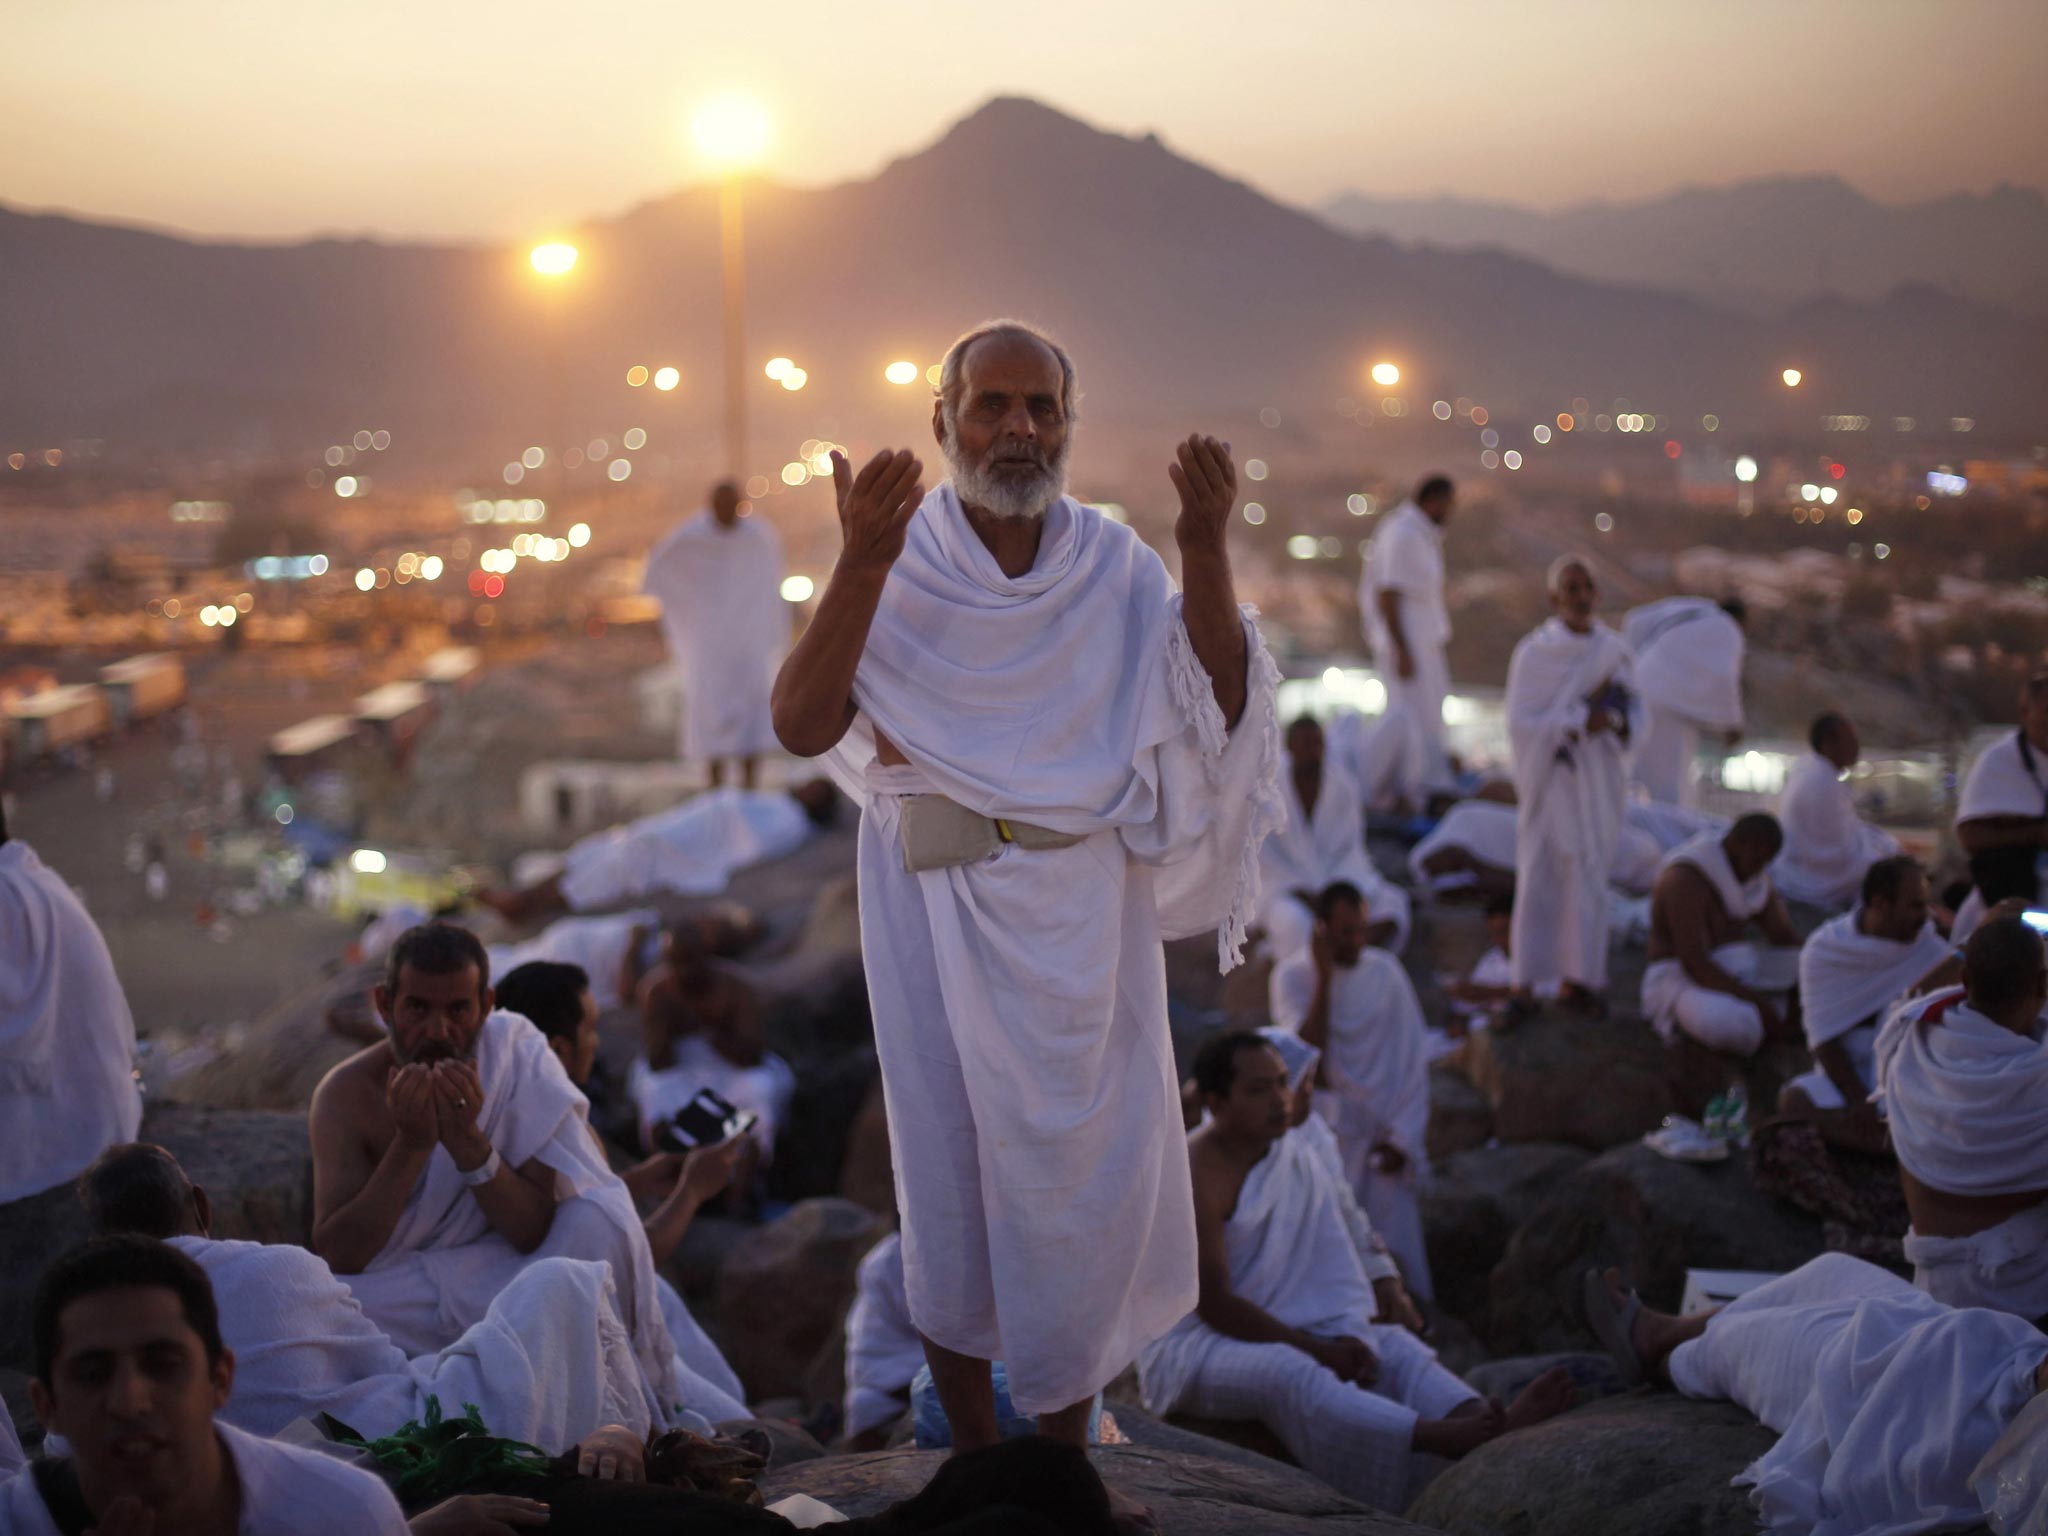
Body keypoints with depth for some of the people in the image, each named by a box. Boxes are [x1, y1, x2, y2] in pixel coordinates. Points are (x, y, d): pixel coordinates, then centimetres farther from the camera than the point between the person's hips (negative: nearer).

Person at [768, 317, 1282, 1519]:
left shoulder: (1116, 566, 2)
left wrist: (1208, 554, -21)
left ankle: (1067, 1451, 23)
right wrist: (860, 567, -27)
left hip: (1086, 913, 2)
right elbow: (802, 726, -17)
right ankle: (975, 1459, 21)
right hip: (939, 910, -2)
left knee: (1091, 1173, 7)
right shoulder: (899, 560, -4)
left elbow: (1217, 709, -9)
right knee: (953, 1175, 6)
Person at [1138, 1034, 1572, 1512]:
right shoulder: (1196, 1174, -19)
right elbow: (1213, 1304, -22)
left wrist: (1348, 1338, -16)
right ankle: (1442, 1437, -58)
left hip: (1276, 1333, 8)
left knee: (1392, 1344, -12)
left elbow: (1334, 1270, 4)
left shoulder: (1299, 1160, 6)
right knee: (1286, 1372, -36)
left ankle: (1490, 1424, -42)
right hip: (1188, 1348, -8)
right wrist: (1317, 1350, -19)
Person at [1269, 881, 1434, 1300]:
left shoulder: (1385, 971, 2)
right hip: (1329, 1135, -1)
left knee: (1397, 1246, -4)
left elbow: (1414, 1060, 3)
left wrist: (1402, 1136, -3)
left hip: (1386, 1138, 1)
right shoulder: (1293, 978, -3)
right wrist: (1324, 977, -15)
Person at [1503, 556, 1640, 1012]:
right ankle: (1528, 982, 6)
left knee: (1590, 873, 7)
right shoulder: (1535, 652, -8)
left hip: (1600, 780, 4)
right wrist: (1579, 722, -20)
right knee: (1541, 876, -1)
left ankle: (1577, 977, 18)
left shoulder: (1614, 650, 3)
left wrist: (1612, 718, -13)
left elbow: (1635, 712, 9)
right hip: (1552, 779, -4)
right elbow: (1520, 721, -12)